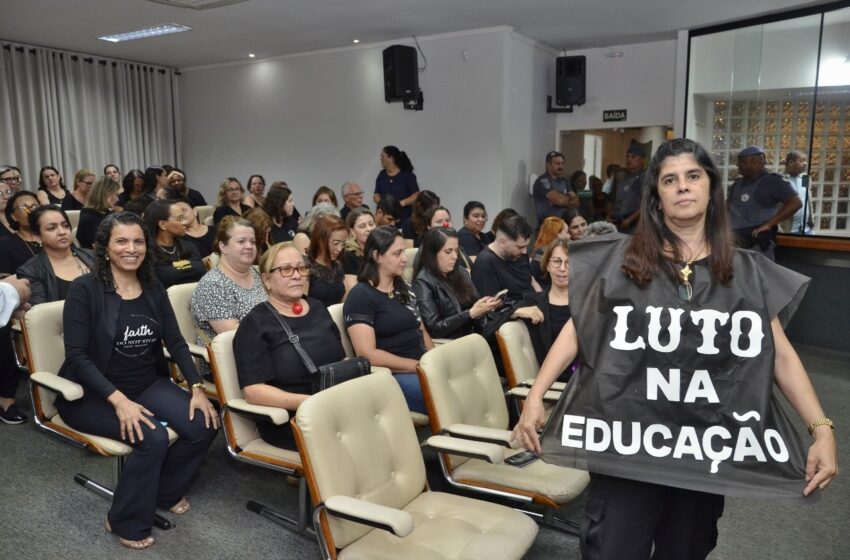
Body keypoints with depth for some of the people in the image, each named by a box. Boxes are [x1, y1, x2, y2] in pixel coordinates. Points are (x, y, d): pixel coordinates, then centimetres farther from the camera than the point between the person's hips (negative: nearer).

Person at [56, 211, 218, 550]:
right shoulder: (84, 290, -11)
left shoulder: (153, 289, 5)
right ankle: (125, 521, -2)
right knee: (153, 437, -29)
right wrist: (118, 399, -29)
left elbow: (175, 342, 1)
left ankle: (165, 492, 12)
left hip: (148, 385, 5)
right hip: (92, 394, -5)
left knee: (204, 426, -17)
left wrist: (197, 387, -13)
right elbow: (77, 356, -18)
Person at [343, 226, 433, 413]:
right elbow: (367, 355, -13)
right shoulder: (360, 296, -6)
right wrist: (418, 365, -15)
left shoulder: (403, 289, 18)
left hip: (422, 368, 7)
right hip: (390, 376, -7)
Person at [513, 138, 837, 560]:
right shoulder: (622, 260, -1)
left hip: (708, 446, 2)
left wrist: (821, 429, -7)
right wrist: (535, 396, -11)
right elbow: (576, 330, -2)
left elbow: (781, 355, 4)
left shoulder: (746, 272, 4)